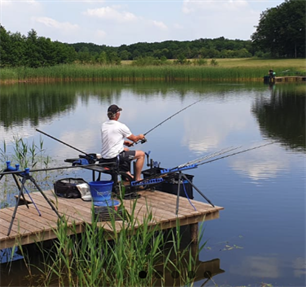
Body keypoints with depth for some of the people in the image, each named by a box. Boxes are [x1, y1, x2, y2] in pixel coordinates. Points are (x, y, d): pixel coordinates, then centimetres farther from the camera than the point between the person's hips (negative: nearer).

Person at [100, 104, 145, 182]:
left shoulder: (103, 125, 7)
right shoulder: (120, 126, -15)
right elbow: (134, 139, -1)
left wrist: (124, 142, 22)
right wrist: (140, 137, 21)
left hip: (104, 157, 8)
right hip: (114, 158, -8)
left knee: (126, 149, 36)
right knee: (141, 154, 4)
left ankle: (127, 174, 39)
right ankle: (137, 179, 11)